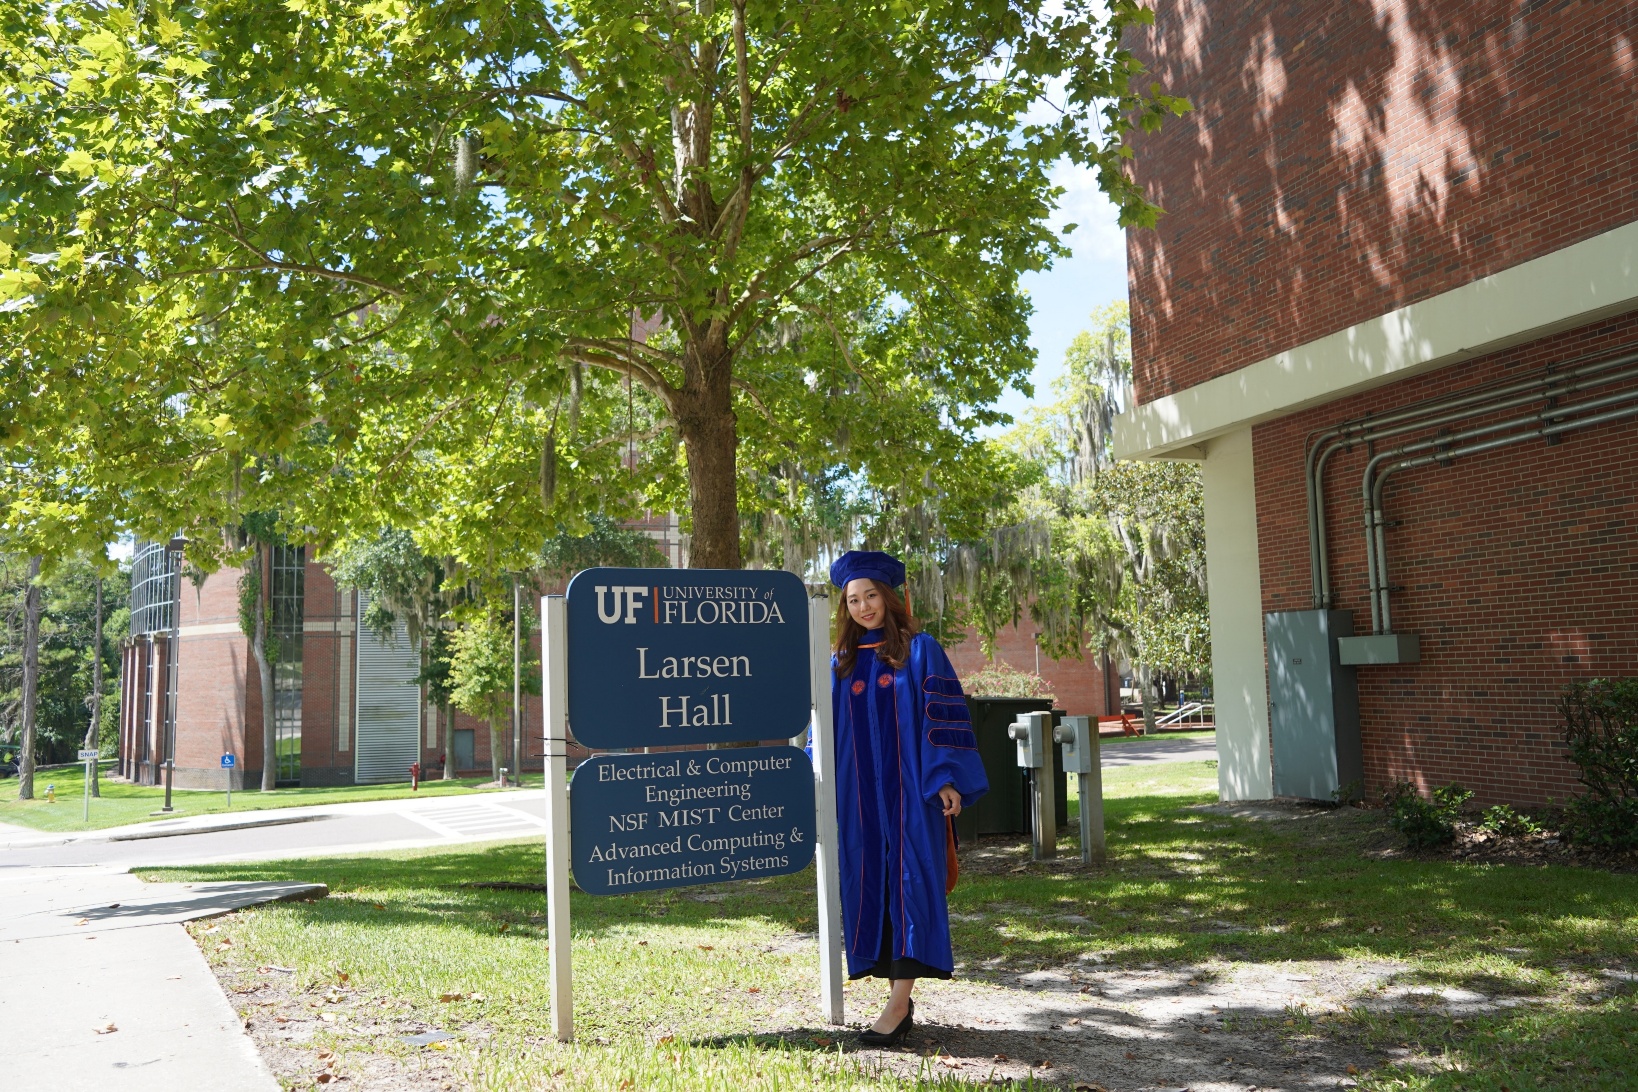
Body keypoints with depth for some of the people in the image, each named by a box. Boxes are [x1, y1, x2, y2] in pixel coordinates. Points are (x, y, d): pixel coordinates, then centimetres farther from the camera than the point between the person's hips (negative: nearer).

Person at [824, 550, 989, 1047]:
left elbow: (944, 716, -4)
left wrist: (946, 779, -12)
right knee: (869, 888, 4)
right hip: (860, 796, 4)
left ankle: (899, 1003, -9)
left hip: (911, 791, -4)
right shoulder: (841, 662, 11)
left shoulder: (921, 651, 0)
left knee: (911, 883, -8)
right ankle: (900, 1000, 13)